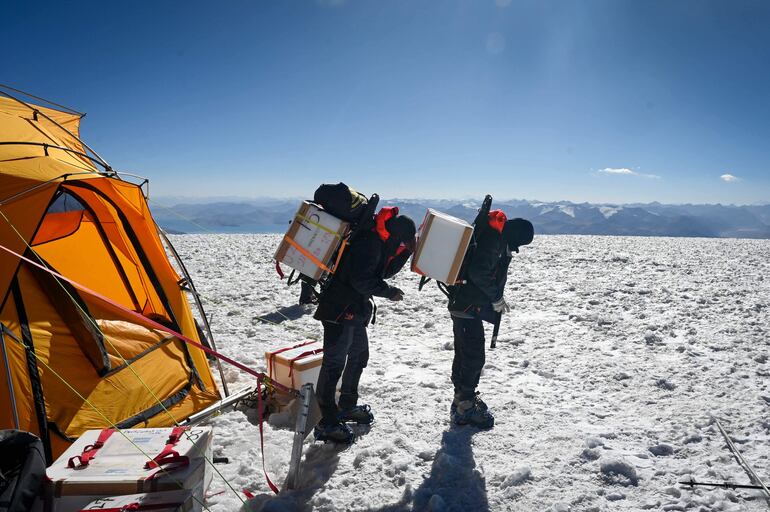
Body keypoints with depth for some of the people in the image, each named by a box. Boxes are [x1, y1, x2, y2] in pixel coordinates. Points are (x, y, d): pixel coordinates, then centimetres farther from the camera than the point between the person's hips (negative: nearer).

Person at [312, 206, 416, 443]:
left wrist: (407, 251, 8)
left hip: (355, 309, 11)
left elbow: (384, 272, 18)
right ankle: (327, 422, 0)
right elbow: (361, 279, -27)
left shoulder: (380, 242, 11)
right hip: (339, 309, -11)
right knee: (334, 362, -7)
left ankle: (347, 406, 36)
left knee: (359, 355, 20)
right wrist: (390, 292, -16)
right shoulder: (368, 241, -21)